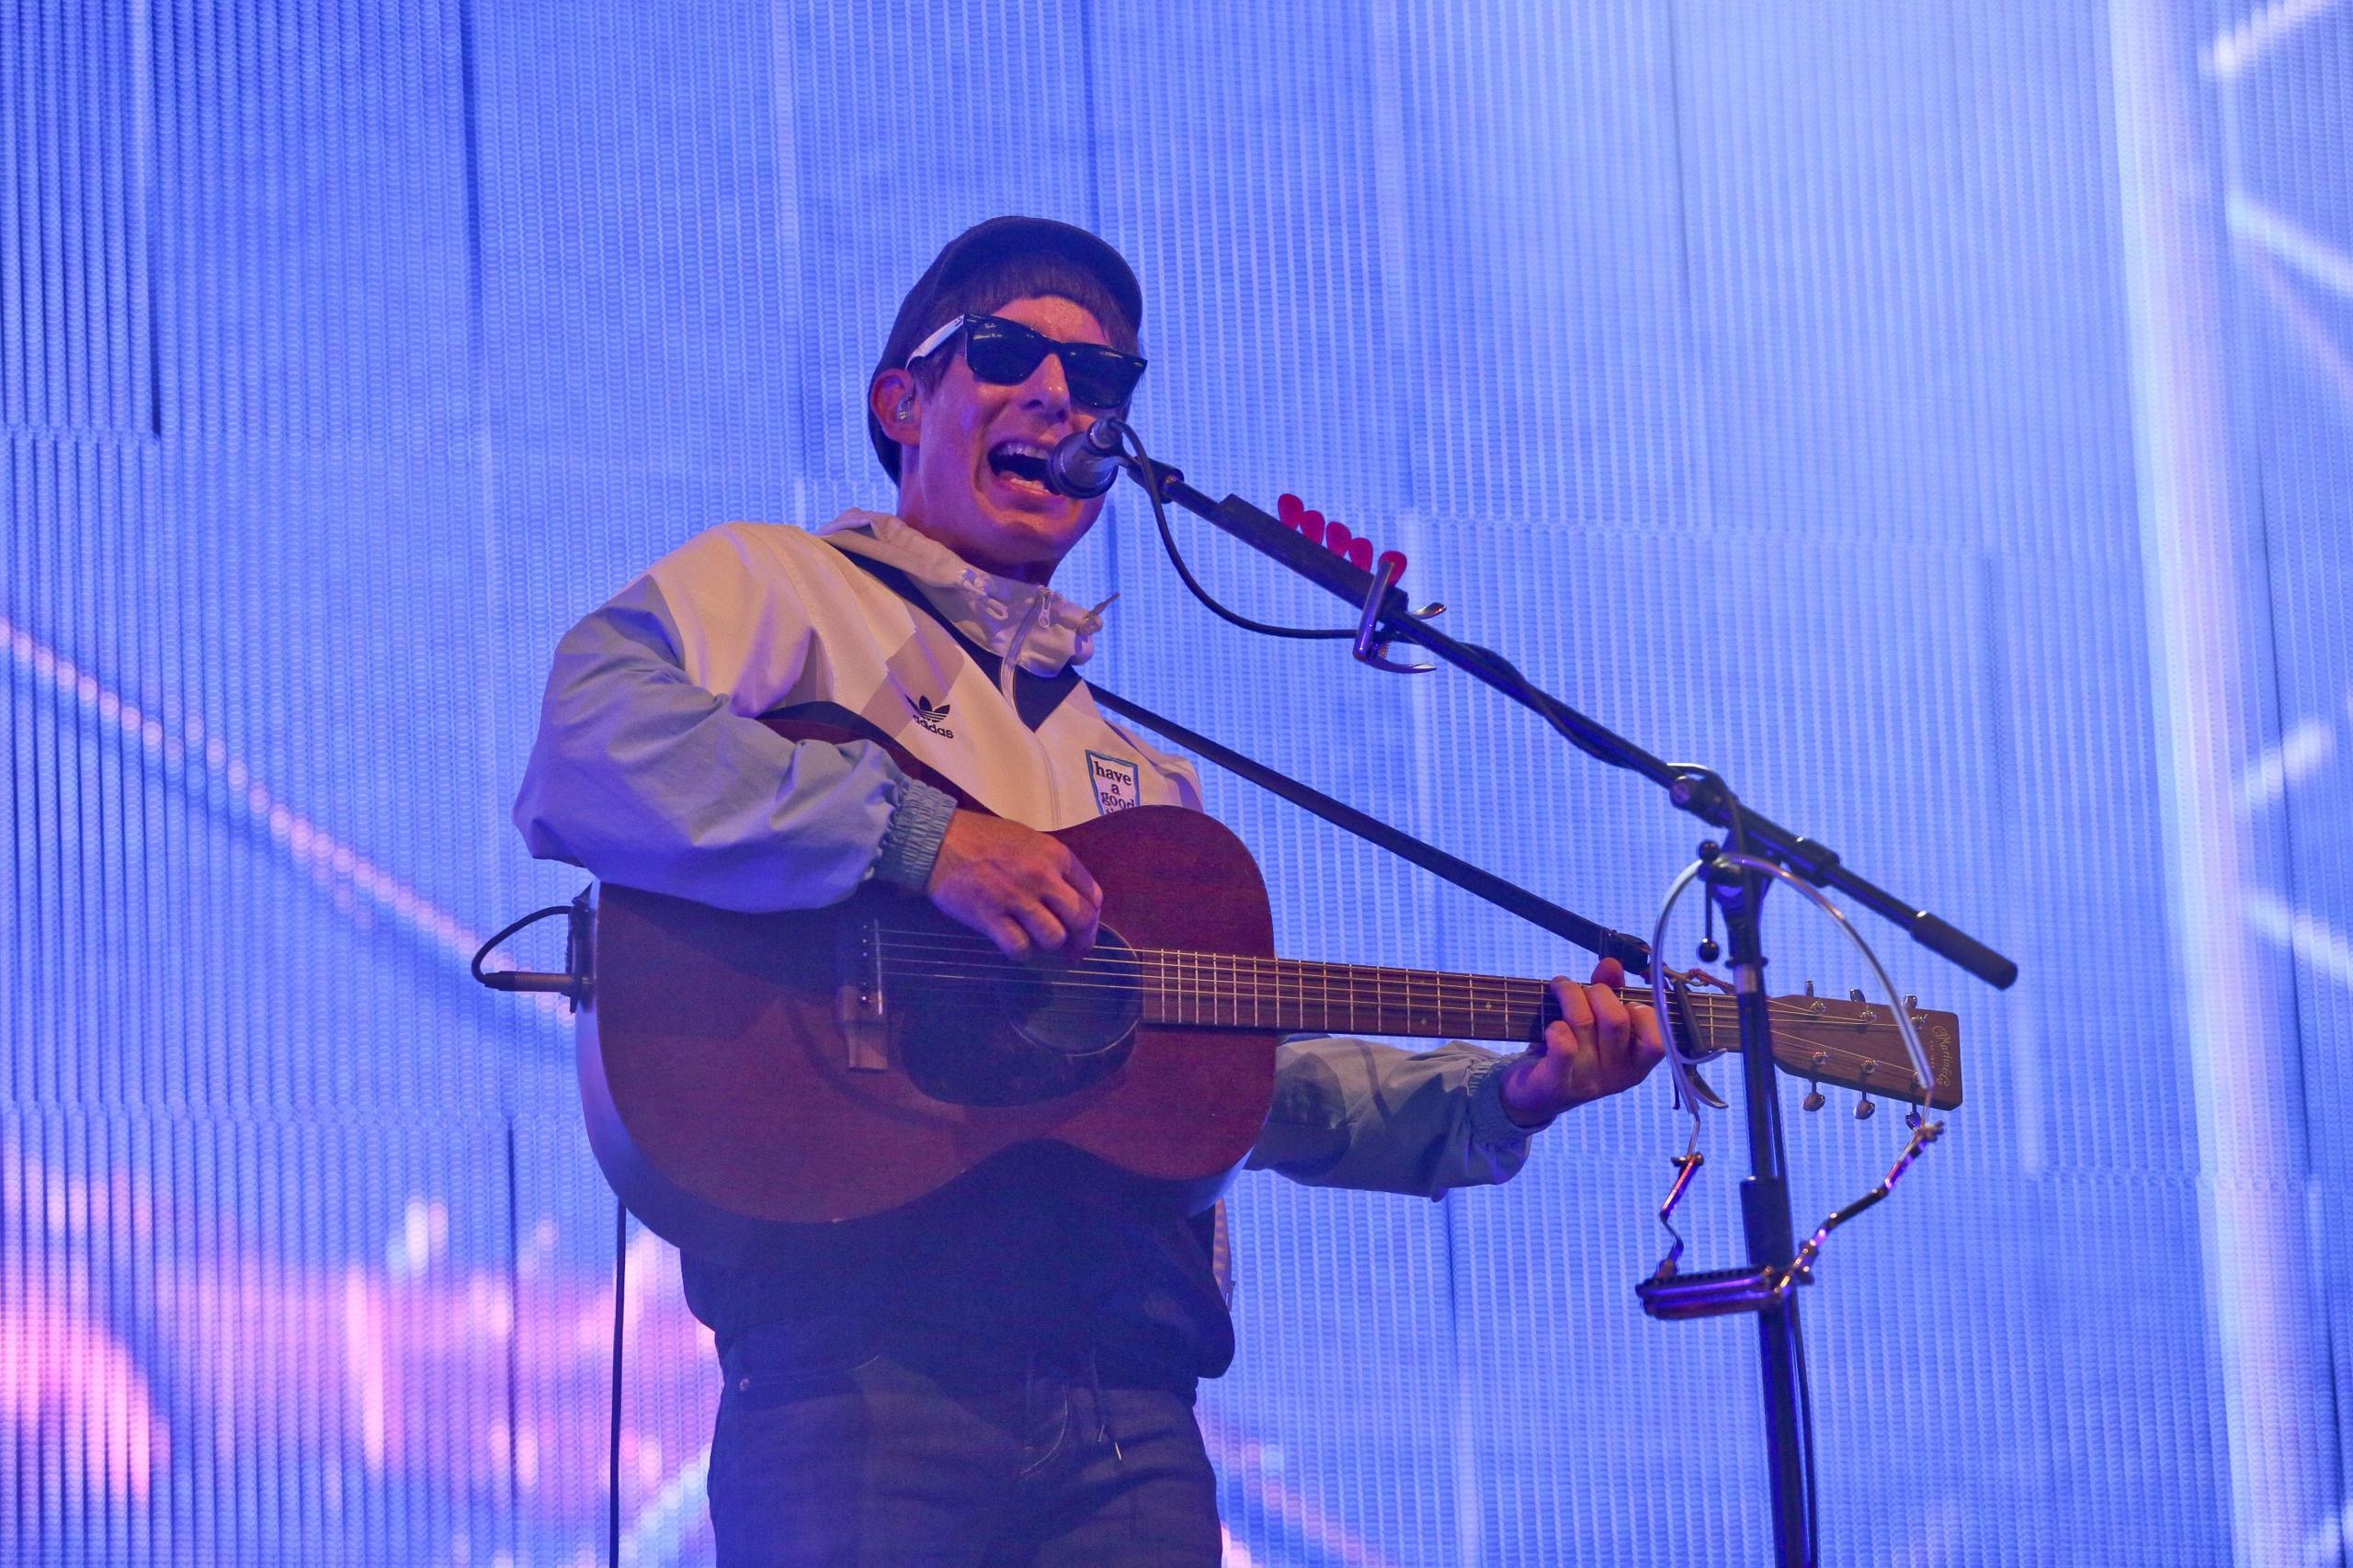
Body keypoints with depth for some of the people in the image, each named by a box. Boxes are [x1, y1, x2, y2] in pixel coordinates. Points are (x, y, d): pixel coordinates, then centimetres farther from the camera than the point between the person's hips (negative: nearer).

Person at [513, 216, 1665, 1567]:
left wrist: (1499, 1099, 11)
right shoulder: (780, 586, 8)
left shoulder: (1140, 768, 29)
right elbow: (587, 750, -13)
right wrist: (919, 834, -18)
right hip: (868, 1350, -6)